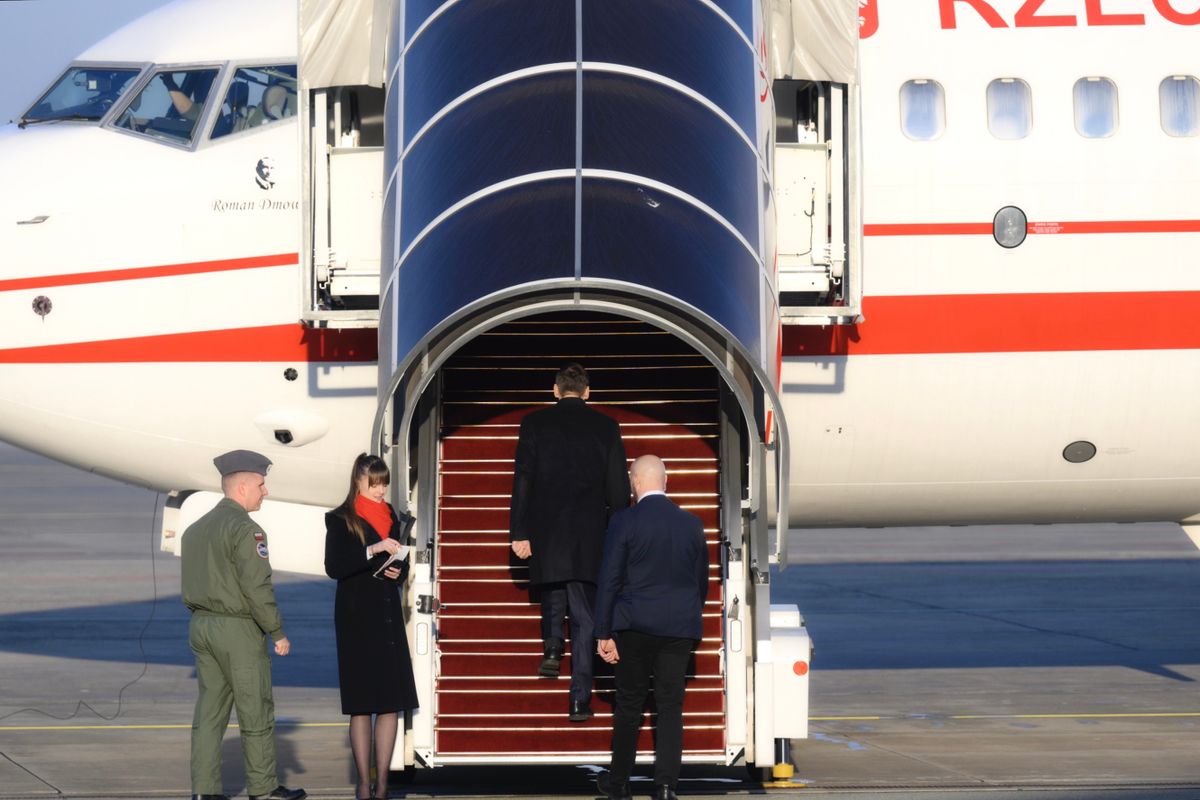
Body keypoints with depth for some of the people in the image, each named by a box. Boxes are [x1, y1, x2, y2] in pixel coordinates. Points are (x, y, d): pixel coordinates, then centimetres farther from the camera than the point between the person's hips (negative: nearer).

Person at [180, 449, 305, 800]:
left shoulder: (196, 529, 13)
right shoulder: (244, 530, -14)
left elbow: (192, 586, 15)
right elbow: (257, 588, -18)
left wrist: (204, 620, 18)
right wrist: (278, 633, -11)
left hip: (200, 626, 8)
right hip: (237, 628, -8)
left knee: (209, 711, 7)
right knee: (256, 711, 2)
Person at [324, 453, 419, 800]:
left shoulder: (390, 517, 13)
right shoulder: (340, 520, -3)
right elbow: (333, 567, -15)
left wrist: (398, 572, -2)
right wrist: (373, 550, -23)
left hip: (388, 614, 5)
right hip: (357, 616, -5)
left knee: (392, 700, -1)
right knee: (362, 703, -2)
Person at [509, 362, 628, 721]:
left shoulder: (534, 423, 0)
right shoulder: (606, 427, 3)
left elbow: (522, 480, -3)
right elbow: (618, 487, 3)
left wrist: (519, 532, -1)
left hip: (545, 530, 0)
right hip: (590, 532, 0)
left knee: (552, 588, 28)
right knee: (584, 615, 3)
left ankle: (553, 646, 5)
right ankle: (580, 698, -2)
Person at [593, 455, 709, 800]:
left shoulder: (625, 522, -7)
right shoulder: (691, 524, 4)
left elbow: (609, 580, -7)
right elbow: (702, 581, 13)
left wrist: (603, 633, -4)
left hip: (635, 628, -2)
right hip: (681, 628, 2)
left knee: (629, 704, 9)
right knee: (671, 707, 3)